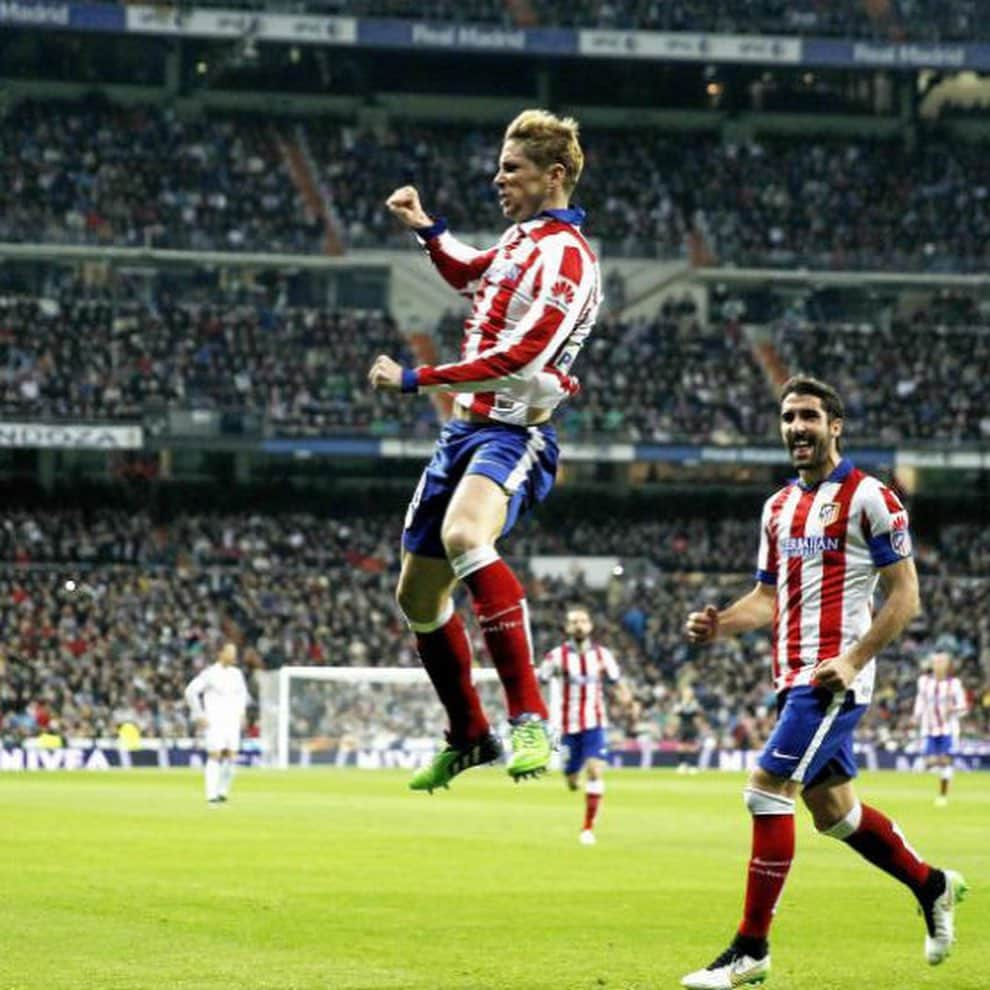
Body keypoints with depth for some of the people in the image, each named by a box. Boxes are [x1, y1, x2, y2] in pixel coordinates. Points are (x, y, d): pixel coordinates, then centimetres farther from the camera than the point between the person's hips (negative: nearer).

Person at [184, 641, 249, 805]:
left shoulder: (236, 673, 11)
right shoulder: (210, 673, -7)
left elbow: (242, 692, 30)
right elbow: (190, 692, -7)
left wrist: (241, 711, 17)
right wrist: (199, 716, -9)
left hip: (232, 722, 5)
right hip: (215, 722, -5)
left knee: (231, 757, 1)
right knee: (215, 756, -9)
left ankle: (222, 791, 14)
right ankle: (211, 794, -7)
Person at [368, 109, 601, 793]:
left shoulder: (565, 256, -14)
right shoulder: (522, 237, 14)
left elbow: (520, 361, -24)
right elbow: (474, 277, 39)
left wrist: (417, 380, -19)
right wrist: (426, 228, 26)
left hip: (513, 435, -10)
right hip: (468, 428, 10)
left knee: (463, 536, -39)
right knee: (418, 595, 15)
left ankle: (530, 718, -38)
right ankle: (469, 738, 33)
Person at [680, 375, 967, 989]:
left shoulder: (869, 499, -8)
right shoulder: (779, 507, 15)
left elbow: (905, 595, -9)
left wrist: (853, 660, -19)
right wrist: (720, 625, 0)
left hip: (834, 677, -8)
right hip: (795, 677, 8)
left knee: (768, 790, -15)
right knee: (834, 810, 14)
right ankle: (933, 887, 36)